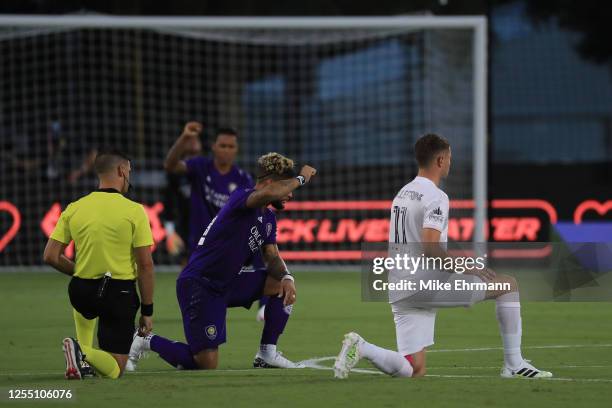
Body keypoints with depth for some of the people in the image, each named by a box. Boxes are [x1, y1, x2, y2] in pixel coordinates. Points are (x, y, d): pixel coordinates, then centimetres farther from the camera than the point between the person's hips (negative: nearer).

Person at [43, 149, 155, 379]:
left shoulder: (74, 209, -1)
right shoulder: (134, 211, -10)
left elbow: (51, 257, 1)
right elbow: (145, 264, -10)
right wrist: (147, 310, -1)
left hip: (82, 291, 4)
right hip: (120, 295, -4)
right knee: (115, 370, 5)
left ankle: (82, 347, 22)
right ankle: (85, 353, -25)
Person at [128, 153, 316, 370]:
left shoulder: (269, 219, 13)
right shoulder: (240, 197, -16)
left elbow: (272, 257, 9)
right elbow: (269, 194, -38)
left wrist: (286, 277, -13)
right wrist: (301, 179, -23)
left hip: (227, 285, 9)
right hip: (198, 285, -9)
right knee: (207, 363, -14)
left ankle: (268, 352, 10)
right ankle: (148, 341, 8)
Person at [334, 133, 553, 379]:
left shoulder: (402, 194, 18)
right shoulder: (435, 197, -10)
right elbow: (431, 249, -22)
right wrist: (464, 267, -10)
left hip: (400, 292, 8)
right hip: (429, 283, -8)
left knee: (414, 371, 4)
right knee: (508, 285, 6)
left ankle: (360, 348, -16)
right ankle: (513, 364, 5)